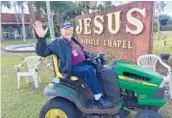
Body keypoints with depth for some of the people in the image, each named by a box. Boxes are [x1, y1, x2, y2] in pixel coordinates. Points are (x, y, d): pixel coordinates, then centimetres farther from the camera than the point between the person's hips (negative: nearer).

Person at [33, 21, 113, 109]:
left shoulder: (73, 41, 18)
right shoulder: (57, 43, -4)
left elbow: (82, 52, 30)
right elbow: (42, 52, -15)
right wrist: (41, 38, -32)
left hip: (82, 64, 8)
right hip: (71, 68, -8)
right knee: (89, 70, -31)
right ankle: (98, 98, -21)